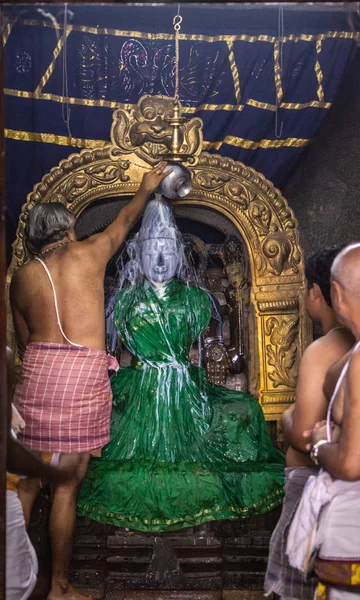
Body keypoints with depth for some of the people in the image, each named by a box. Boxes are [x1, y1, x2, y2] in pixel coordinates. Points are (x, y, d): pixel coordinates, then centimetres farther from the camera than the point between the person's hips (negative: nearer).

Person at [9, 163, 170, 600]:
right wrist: (146, 189, 40)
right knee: (66, 487, 4)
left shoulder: (21, 276, 12)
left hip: (36, 372, 4)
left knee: (26, 484, 13)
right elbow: (124, 221, 23)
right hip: (83, 375, -3)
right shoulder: (87, 254, 5)